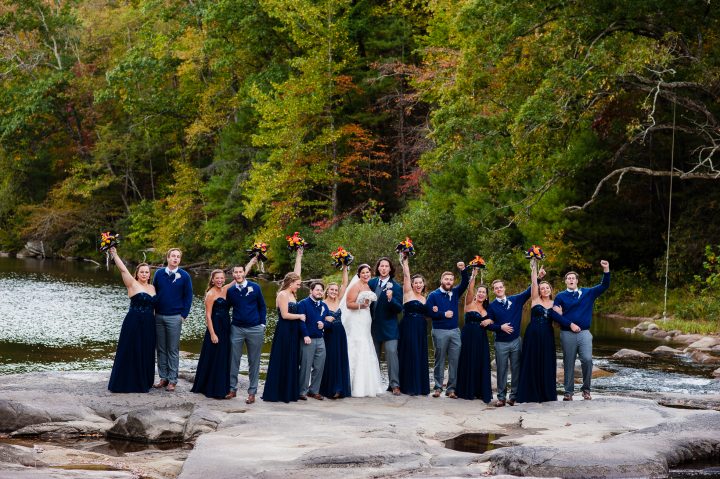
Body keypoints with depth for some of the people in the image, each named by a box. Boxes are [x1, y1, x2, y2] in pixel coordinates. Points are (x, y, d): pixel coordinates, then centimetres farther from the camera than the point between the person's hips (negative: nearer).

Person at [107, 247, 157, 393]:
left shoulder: (152, 288, 13)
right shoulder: (133, 284, -3)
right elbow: (123, 269, -13)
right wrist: (114, 254, -18)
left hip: (148, 325, 5)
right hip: (133, 324, -5)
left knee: (146, 353, 8)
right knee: (130, 353, -1)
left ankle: (143, 382, 18)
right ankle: (127, 383, 5)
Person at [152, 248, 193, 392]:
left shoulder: (184, 276, -2)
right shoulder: (159, 274, 4)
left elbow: (188, 296, 1)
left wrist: (183, 315, -3)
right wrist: (153, 311, 6)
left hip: (174, 318, -3)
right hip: (159, 316, 3)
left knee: (173, 350, 1)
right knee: (161, 349, 7)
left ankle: (172, 380, 5)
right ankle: (163, 378, 14)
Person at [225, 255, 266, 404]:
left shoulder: (255, 288, -2)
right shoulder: (230, 290, 2)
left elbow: (262, 306, 7)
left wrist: (262, 324, 2)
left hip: (255, 329, -2)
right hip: (236, 329, 2)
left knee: (254, 362, 3)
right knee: (234, 360, 3)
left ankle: (252, 392, 8)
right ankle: (232, 389, 12)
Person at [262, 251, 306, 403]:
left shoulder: (291, 294, 12)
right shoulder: (282, 295, -11)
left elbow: (296, 274, 18)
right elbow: (285, 315, -18)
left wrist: (299, 258, 17)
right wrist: (300, 316, -6)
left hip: (292, 333, 9)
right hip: (284, 332, -9)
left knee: (292, 362, 8)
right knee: (281, 362, -5)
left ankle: (289, 393, 11)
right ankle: (275, 394, -1)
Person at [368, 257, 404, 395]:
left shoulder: (395, 287, -5)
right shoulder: (371, 283, 6)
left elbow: (399, 309, -10)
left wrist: (390, 299, -25)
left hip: (389, 326, -4)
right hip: (374, 326, 4)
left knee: (391, 353, -12)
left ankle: (394, 385, -12)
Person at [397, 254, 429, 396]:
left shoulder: (424, 299, 15)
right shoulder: (408, 293, 1)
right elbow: (406, 275, -9)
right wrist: (404, 260, -13)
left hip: (421, 330, 5)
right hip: (408, 328, -5)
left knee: (421, 357, 6)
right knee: (409, 356, -4)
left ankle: (421, 386, 12)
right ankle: (409, 386, 1)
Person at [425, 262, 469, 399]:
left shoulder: (455, 293, 11)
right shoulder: (433, 295, 0)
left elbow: (465, 283, -1)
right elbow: (429, 312, -6)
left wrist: (463, 270, -15)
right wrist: (443, 314, -11)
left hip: (454, 331, 4)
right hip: (440, 332, -3)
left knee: (454, 361, 1)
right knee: (440, 361, 2)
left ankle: (451, 389, 6)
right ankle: (438, 388, 8)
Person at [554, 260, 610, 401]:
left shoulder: (587, 293, 10)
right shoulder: (560, 296, 6)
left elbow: (604, 286, 6)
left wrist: (606, 270, -7)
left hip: (584, 333, 0)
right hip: (567, 334, 0)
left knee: (587, 360, -14)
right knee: (568, 363, 3)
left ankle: (586, 389, 2)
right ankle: (568, 392, 10)